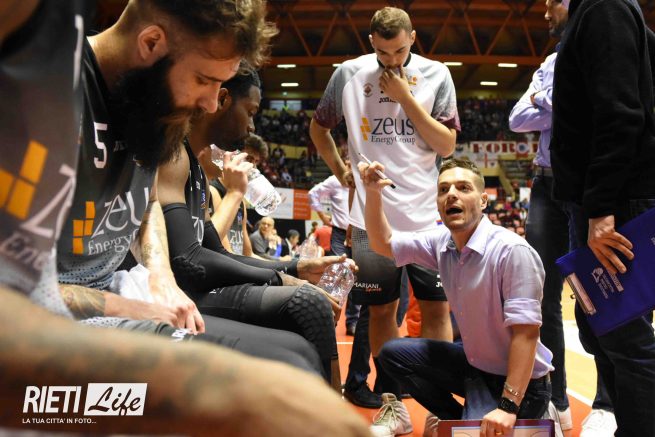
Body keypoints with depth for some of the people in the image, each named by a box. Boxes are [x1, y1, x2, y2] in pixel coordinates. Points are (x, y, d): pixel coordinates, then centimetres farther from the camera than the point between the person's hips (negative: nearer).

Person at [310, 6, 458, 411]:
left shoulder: (436, 74, 1)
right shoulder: (348, 74, 2)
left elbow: (447, 145, -4)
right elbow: (319, 127, 17)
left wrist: (405, 97, -11)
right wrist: (341, 171, 8)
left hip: (426, 213, 0)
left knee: (437, 306, 3)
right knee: (382, 309, 7)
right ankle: (389, 397, 22)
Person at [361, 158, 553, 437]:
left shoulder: (512, 251, -25)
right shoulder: (443, 242, -3)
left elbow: (526, 333, -27)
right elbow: (383, 243, 5)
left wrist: (508, 407, -30)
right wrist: (373, 192, -11)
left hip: (520, 382, -7)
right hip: (474, 365, 7)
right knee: (394, 353, 4)